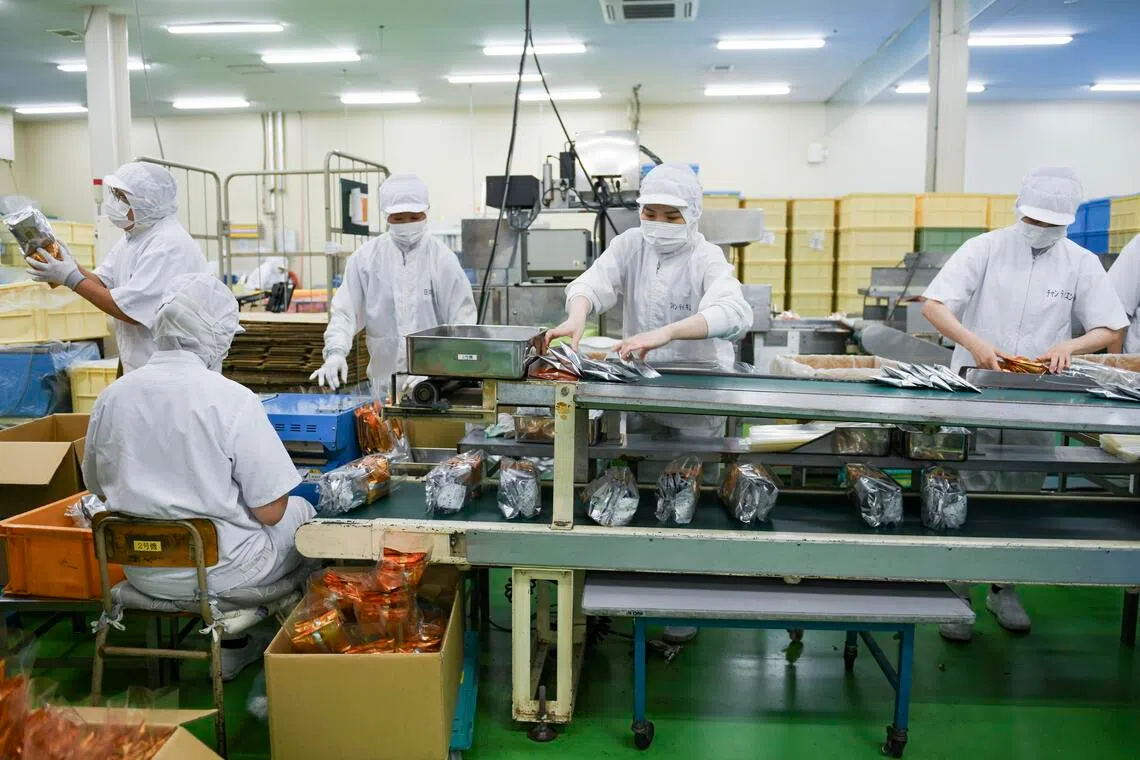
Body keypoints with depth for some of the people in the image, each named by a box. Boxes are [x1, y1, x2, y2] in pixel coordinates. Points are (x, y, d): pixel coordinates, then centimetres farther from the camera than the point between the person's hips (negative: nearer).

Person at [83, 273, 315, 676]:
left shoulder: (111, 396, -6)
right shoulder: (233, 399, -22)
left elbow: (100, 489, 8)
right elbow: (270, 511, -18)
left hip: (143, 573, 5)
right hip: (220, 572, -5)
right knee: (302, 510, 21)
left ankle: (233, 646, 29)